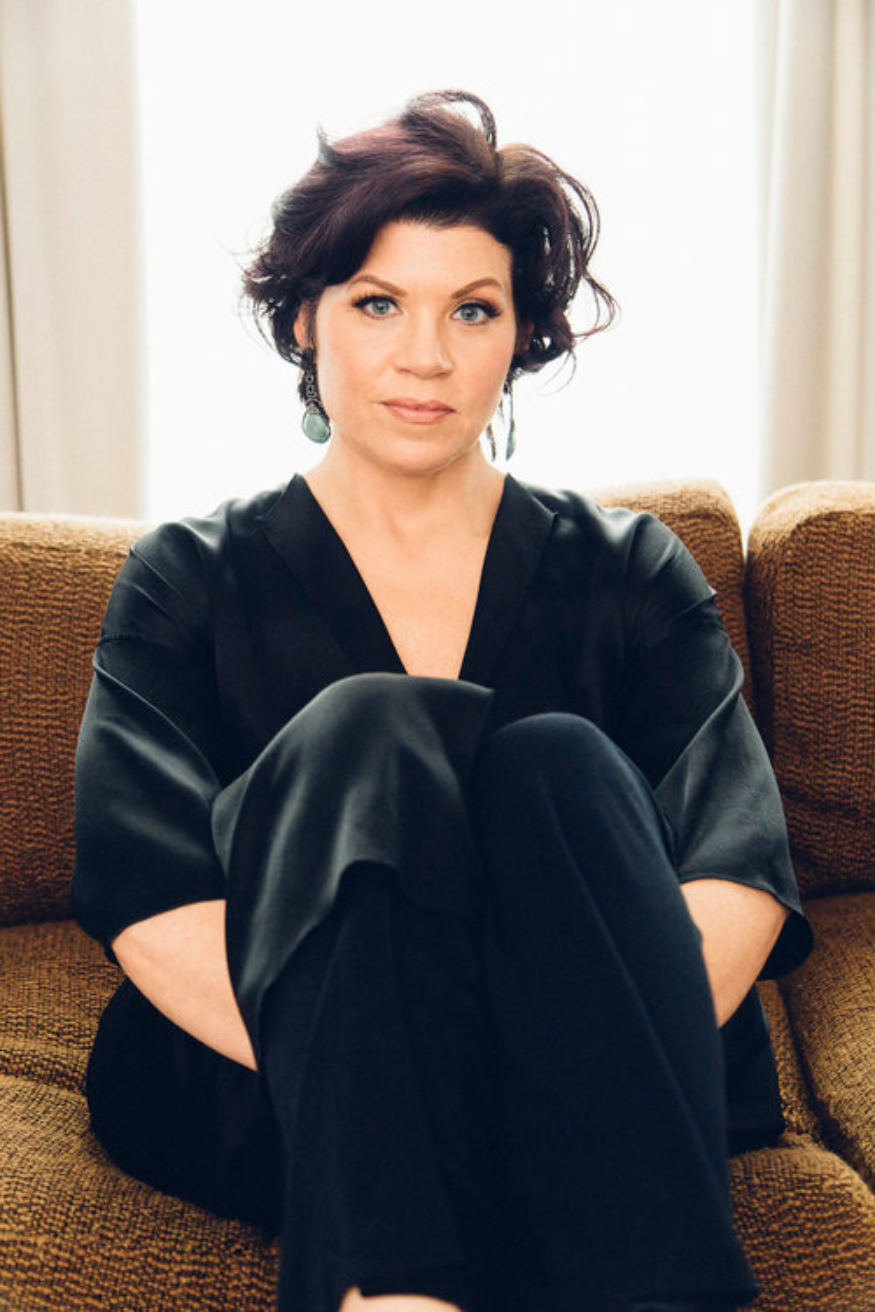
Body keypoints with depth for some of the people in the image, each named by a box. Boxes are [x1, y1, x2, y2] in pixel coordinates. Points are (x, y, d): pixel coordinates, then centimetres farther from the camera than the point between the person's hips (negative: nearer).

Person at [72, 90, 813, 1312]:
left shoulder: (629, 572, 9)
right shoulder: (190, 582, 6)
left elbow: (741, 864, -5)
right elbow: (148, 903, -9)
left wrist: (598, 1060, -25)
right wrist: (372, 1174, -24)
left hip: (580, 1098, 1)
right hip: (272, 1095, 0)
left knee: (559, 763, -26)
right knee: (368, 727, -25)